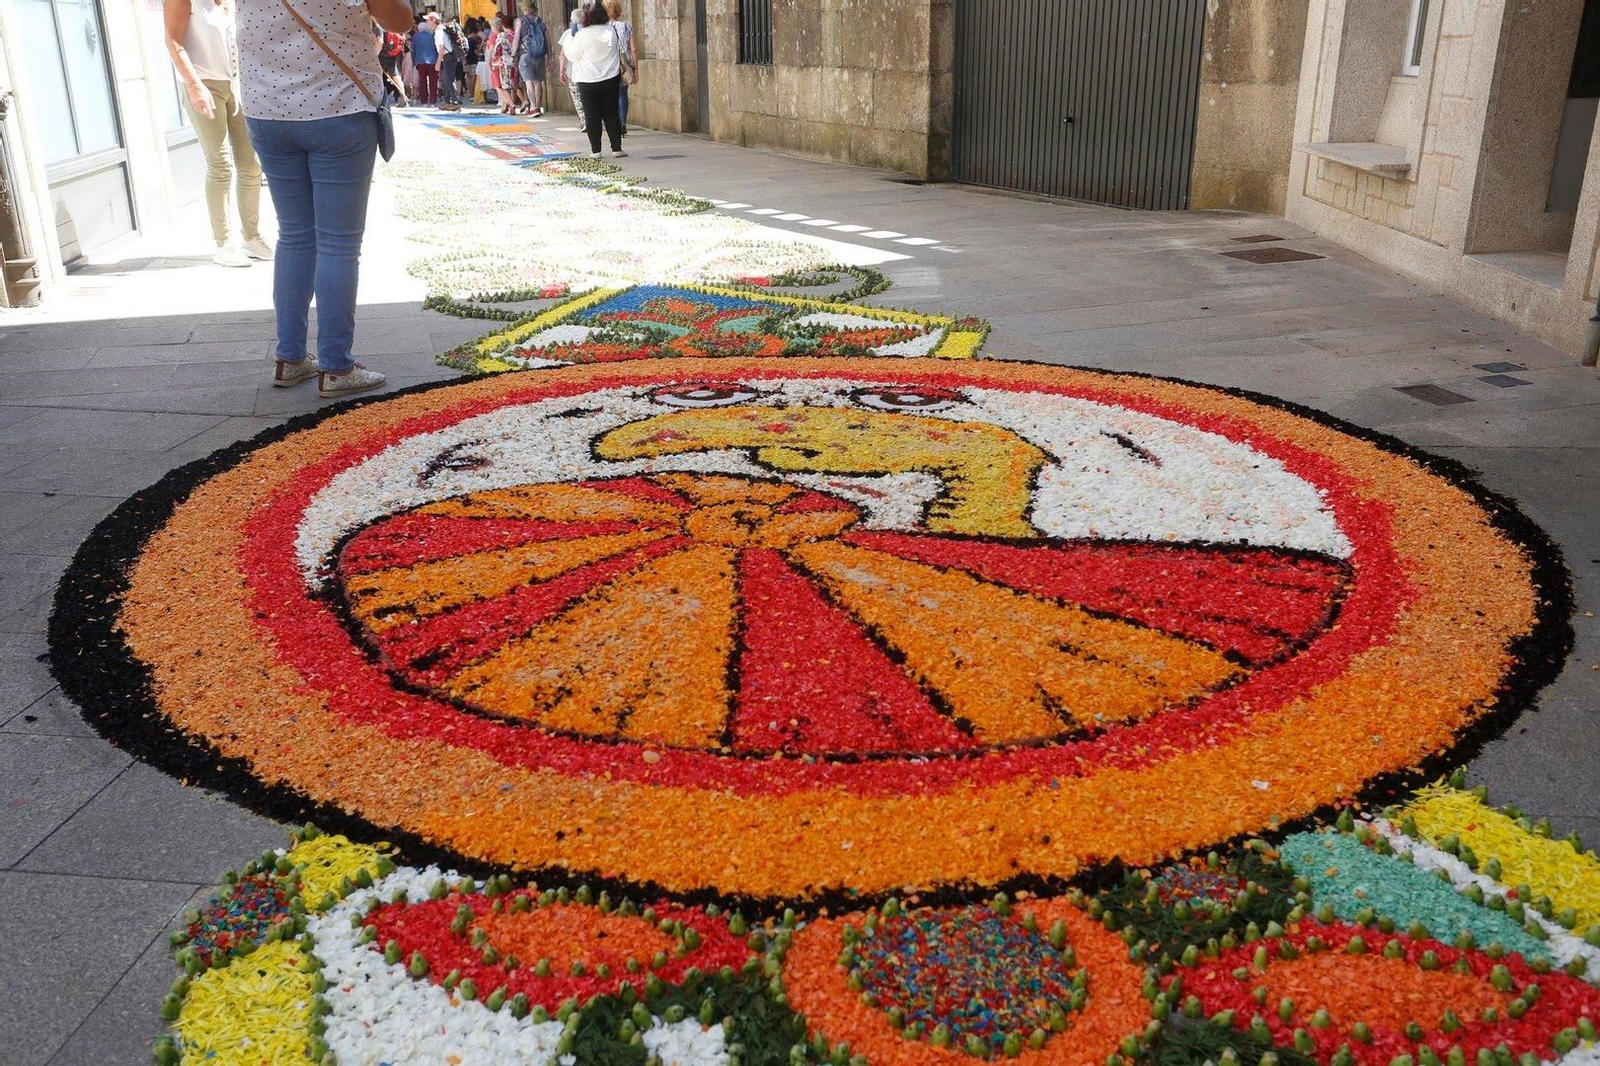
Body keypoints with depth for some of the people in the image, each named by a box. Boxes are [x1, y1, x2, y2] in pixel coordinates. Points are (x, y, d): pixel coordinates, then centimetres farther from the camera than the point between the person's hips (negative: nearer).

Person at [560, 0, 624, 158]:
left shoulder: (582, 35, -12)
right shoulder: (611, 31, 0)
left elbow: (572, 55, -1)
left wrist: (568, 39, 11)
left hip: (588, 82, -3)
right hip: (611, 80, 3)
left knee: (592, 116, 4)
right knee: (612, 115, 8)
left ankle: (595, 150, 4)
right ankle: (617, 148, 8)